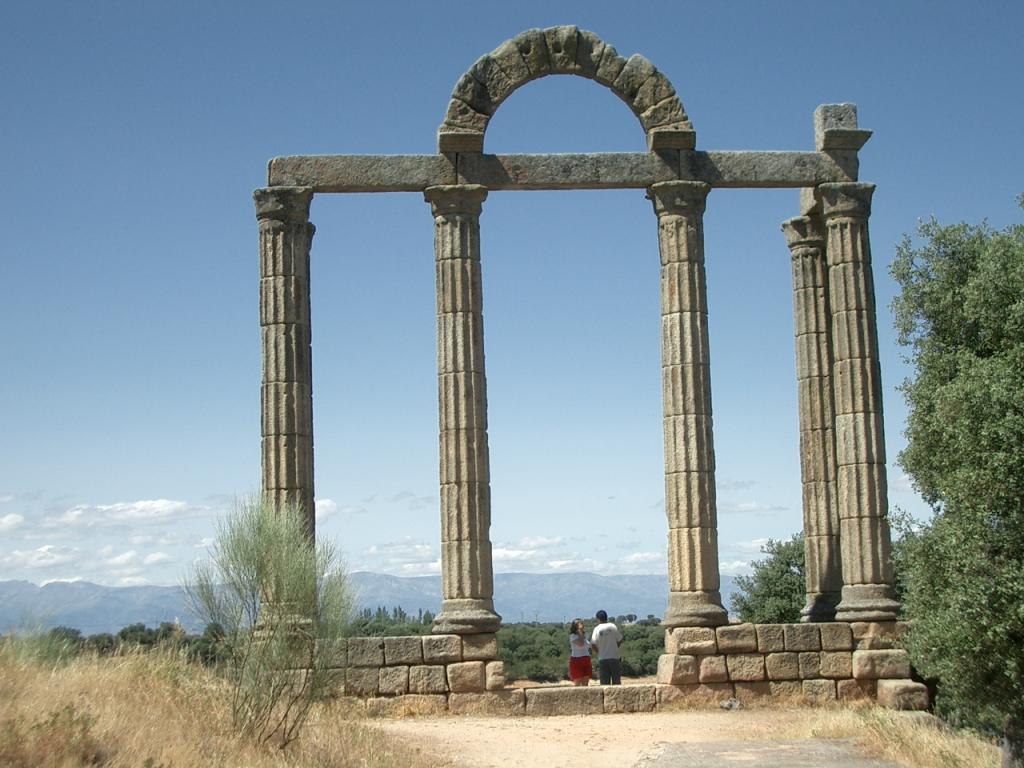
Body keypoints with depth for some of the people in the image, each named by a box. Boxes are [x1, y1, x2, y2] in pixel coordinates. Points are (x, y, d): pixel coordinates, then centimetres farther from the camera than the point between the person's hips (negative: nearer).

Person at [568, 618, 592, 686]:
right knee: (577, 683, -8)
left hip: (586, 661, 7)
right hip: (577, 660, -7)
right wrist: (580, 631, -13)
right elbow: (580, 644, -24)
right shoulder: (573, 636, -6)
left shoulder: (584, 635, 16)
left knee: (585, 684, 2)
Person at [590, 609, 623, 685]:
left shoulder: (597, 629, -4)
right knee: (616, 681, 6)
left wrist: (599, 651, 10)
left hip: (602, 659, -1)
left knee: (604, 683, 2)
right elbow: (620, 640, 3)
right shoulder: (613, 626, -1)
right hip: (614, 657, 1)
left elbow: (594, 644, -8)